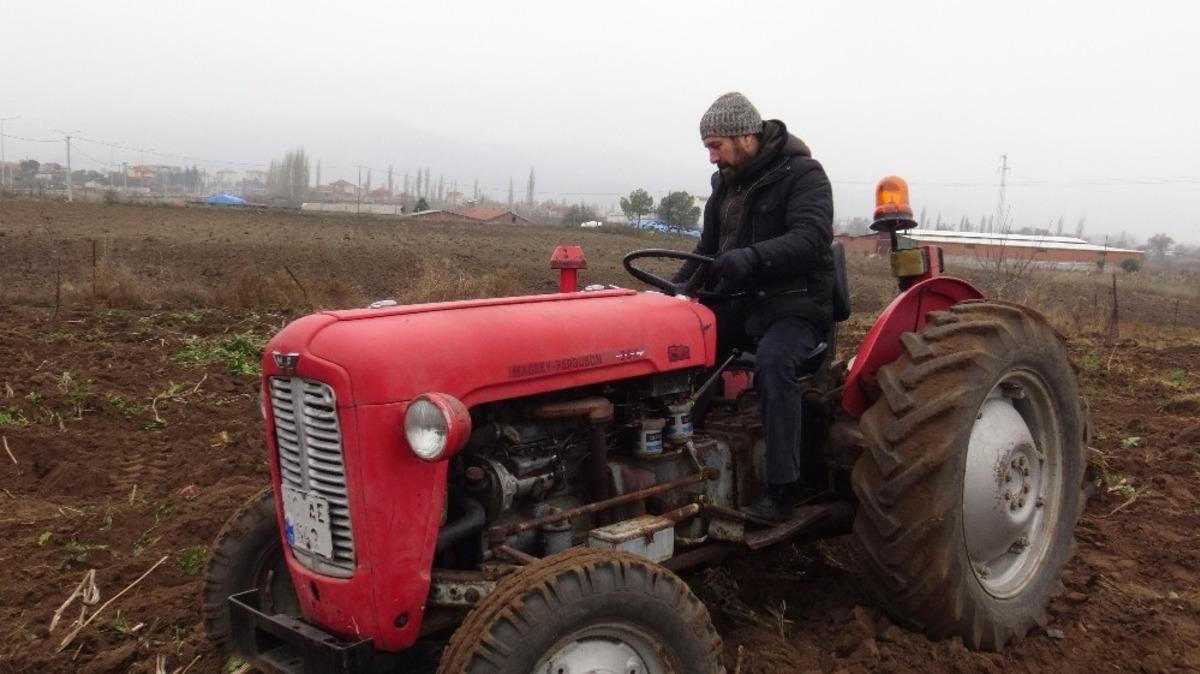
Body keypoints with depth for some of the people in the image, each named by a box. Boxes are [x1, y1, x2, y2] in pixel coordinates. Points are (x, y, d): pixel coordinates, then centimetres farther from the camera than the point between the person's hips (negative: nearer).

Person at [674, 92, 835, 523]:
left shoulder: (802, 174, -7)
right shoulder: (725, 183, 14)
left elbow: (812, 237, -24)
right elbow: (708, 250, 21)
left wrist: (752, 257, -41)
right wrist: (677, 288, 1)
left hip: (794, 305, -7)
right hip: (739, 304, 7)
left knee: (772, 362, -35)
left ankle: (783, 486, -30)